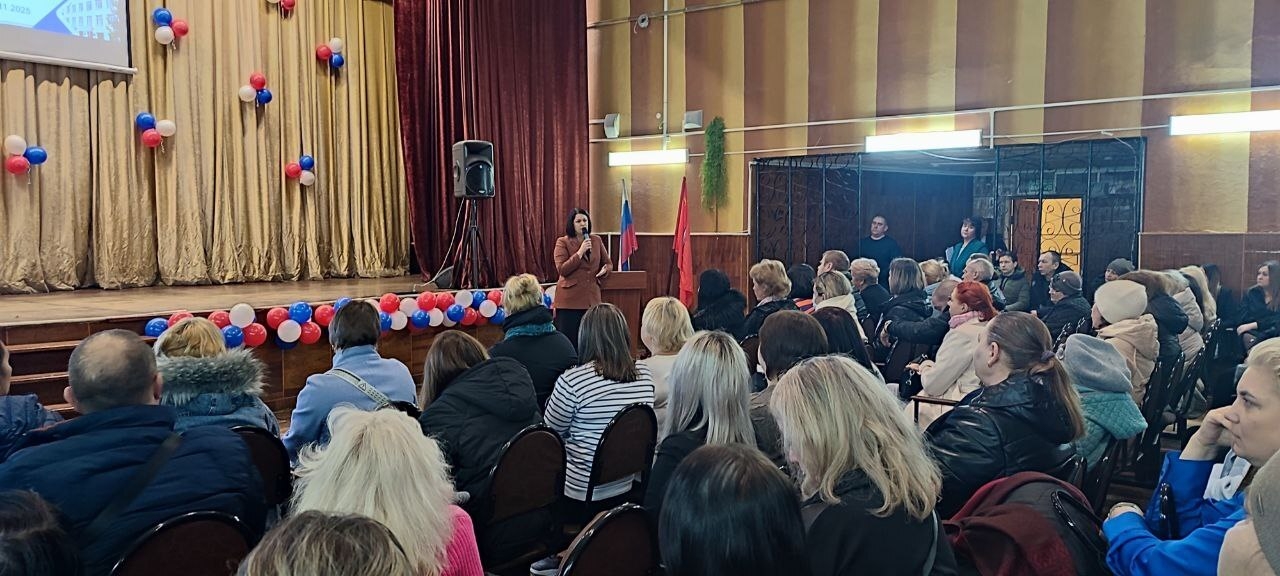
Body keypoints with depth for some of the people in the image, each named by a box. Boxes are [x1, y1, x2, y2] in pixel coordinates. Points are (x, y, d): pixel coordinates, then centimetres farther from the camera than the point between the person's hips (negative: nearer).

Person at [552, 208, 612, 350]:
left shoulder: (596, 240, 10)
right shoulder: (562, 242, -2)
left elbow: (608, 263, 19)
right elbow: (562, 269, -12)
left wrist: (605, 270, -4)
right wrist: (580, 252, -16)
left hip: (592, 298, 4)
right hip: (570, 299, -4)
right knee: (569, 340, 0)